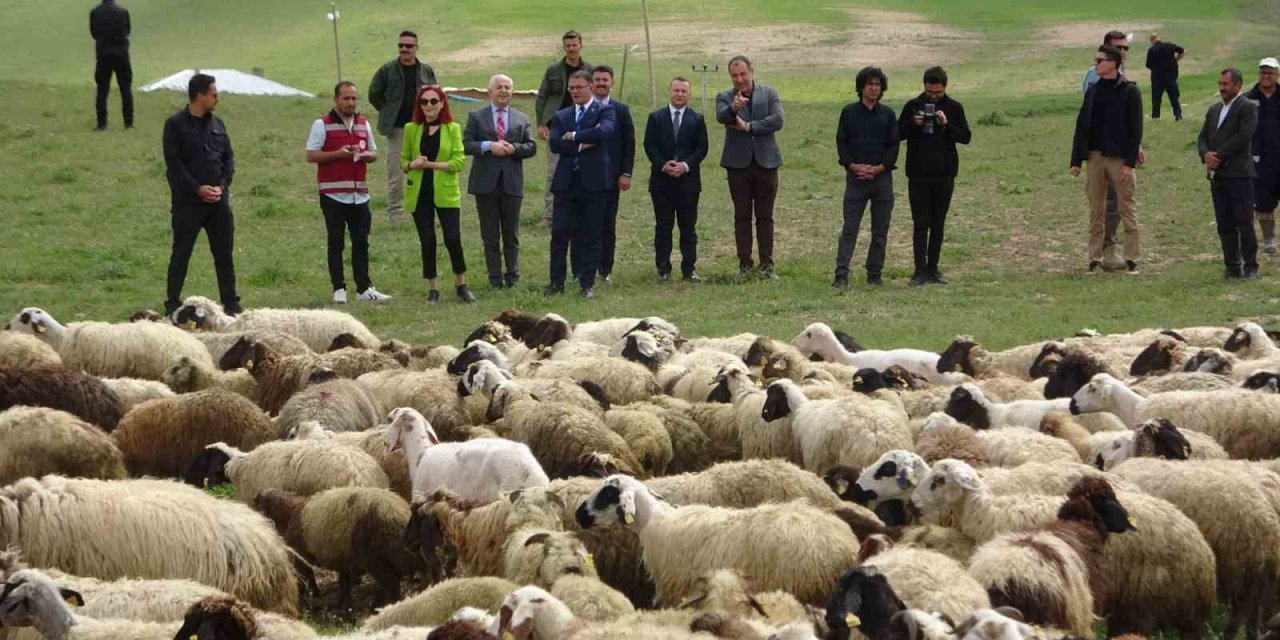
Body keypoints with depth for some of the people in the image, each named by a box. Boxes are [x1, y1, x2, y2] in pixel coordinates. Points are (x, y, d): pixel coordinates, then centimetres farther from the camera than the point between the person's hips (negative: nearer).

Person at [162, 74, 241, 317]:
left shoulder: (216, 124, 11)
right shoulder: (175, 125, -6)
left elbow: (229, 157, 12)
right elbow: (174, 162, -10)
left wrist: (222, 185, -5)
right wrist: (198, 188, -16)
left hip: (218, 199, 5)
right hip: (187, 201, -5)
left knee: (224, 253, 7)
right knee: (181, 253, 0)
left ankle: (231, 303, 13)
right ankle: (173, 304, 7)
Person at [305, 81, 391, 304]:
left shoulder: (363, 124, 13)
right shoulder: (322, 125, -3)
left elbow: (374, 153, 21)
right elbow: (311, 155, -7)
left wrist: (368, 155, -3)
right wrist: (338, 154, -18)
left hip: (359, 194, 4)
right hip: (333, 194, -4)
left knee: (361, 242, 4)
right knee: (336, 243, 1)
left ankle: (364, 288, 7)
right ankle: (338, 289, 5)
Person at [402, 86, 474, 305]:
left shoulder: (453, 129, 0)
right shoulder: (412, 130, 6)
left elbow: (459, 161, -7)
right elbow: (404, 160, 12)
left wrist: (430, 164, -15)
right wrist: (412, 165, -12)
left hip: (446, 192, -2)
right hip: (419, 193, 2)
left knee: (453, 238, -9)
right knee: (427, 241, 2)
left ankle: (461, 285, 9)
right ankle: (432, 289, 12)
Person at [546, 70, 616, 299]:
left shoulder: (604, 111, 4)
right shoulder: (561, 116, 15)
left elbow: (604, 131, -18)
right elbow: (554, 143, 0)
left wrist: (573, 137, -10)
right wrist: (582, 145, -12)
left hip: (594, 181, -3)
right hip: (566, 182, 3)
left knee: (591, 236, 2)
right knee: (559, 233, -2)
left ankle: (587, 284, 8)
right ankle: (557, 282, 5)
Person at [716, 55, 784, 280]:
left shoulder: (769, 93, 4)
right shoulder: (725, 97, 2)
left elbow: (777, 120, -10)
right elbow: (721, 117, -20)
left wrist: (748, 127, -15)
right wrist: (733, 108, -41)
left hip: (765, 162, 0)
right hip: (738, 164, 0)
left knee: (765, 217, 4)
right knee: (742, 216, 4)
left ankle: (767, 264, 8)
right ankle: (744, 264, 9)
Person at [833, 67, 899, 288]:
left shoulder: (888, 114, 8)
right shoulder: (849, 112, 6)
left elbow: (894, 145, 4)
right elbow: (841, 143, 4)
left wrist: (879, 168, -10)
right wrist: (853, 166, -12)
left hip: (882, 176, 2)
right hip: (855, 177, -2)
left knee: (880, 230, 4)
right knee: (849, 228, -7)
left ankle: (874, 274, 12)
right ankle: (841, 274, -11)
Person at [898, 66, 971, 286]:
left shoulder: (954, 108, 3)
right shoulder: (913, 106, 2)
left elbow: (966, 136, -1)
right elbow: (898, 133, 6)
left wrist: (947, 125, -17)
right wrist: (913, 124, -14)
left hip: (944, 175, 1)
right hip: (918, 175, -1)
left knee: (938, 225, 7)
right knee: (920, 224, -4)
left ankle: (932, 269, 14)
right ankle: (920, 271, -7)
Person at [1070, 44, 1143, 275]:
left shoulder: (1129, 92, -5)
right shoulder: (1093, 92, 11)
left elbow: (1135, 129, -8)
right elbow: (1082, 126, 11)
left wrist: (1130, 162, -14)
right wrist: (1076, 160, 6)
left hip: (1119, 159, -5)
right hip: (1095, 157, 5)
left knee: (1127, 209, -1)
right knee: (1096, 211, 6)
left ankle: (1132, 260, 3)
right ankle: (1095, 259, 9)